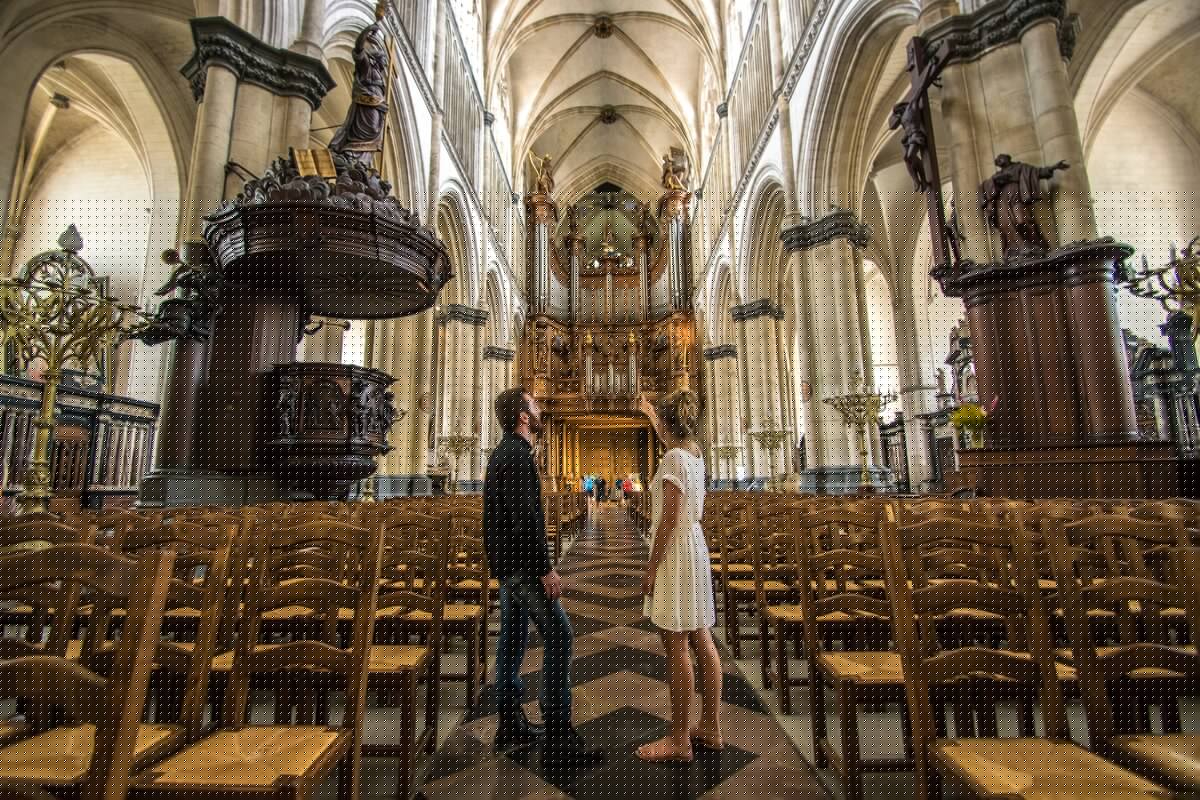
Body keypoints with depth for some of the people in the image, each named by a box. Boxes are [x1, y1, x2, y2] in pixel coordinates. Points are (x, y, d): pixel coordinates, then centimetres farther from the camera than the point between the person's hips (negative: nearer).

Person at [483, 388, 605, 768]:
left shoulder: (502, 453, 14)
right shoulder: (517, 455, -19)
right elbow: (524, 518, -26)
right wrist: (546, 569, -22)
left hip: (507, 563, 11)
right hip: (522, 562, -11)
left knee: (513, 636, 15)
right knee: (557, 634, -8)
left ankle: (510, 725, 25)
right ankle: (558, 737, -3)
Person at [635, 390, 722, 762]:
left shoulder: (674, 459, -18)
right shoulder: (694, 450, 7)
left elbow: (669, 520, -20)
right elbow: (668, 437, 31)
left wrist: (651, 568, -13)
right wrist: (649, 411, 47)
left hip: (676, 553, -9)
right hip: (696, 548, 9)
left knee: (676, 647, 1)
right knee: (702, 641, 14)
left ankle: (680, 740, 13)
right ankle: (711, 728, 27)